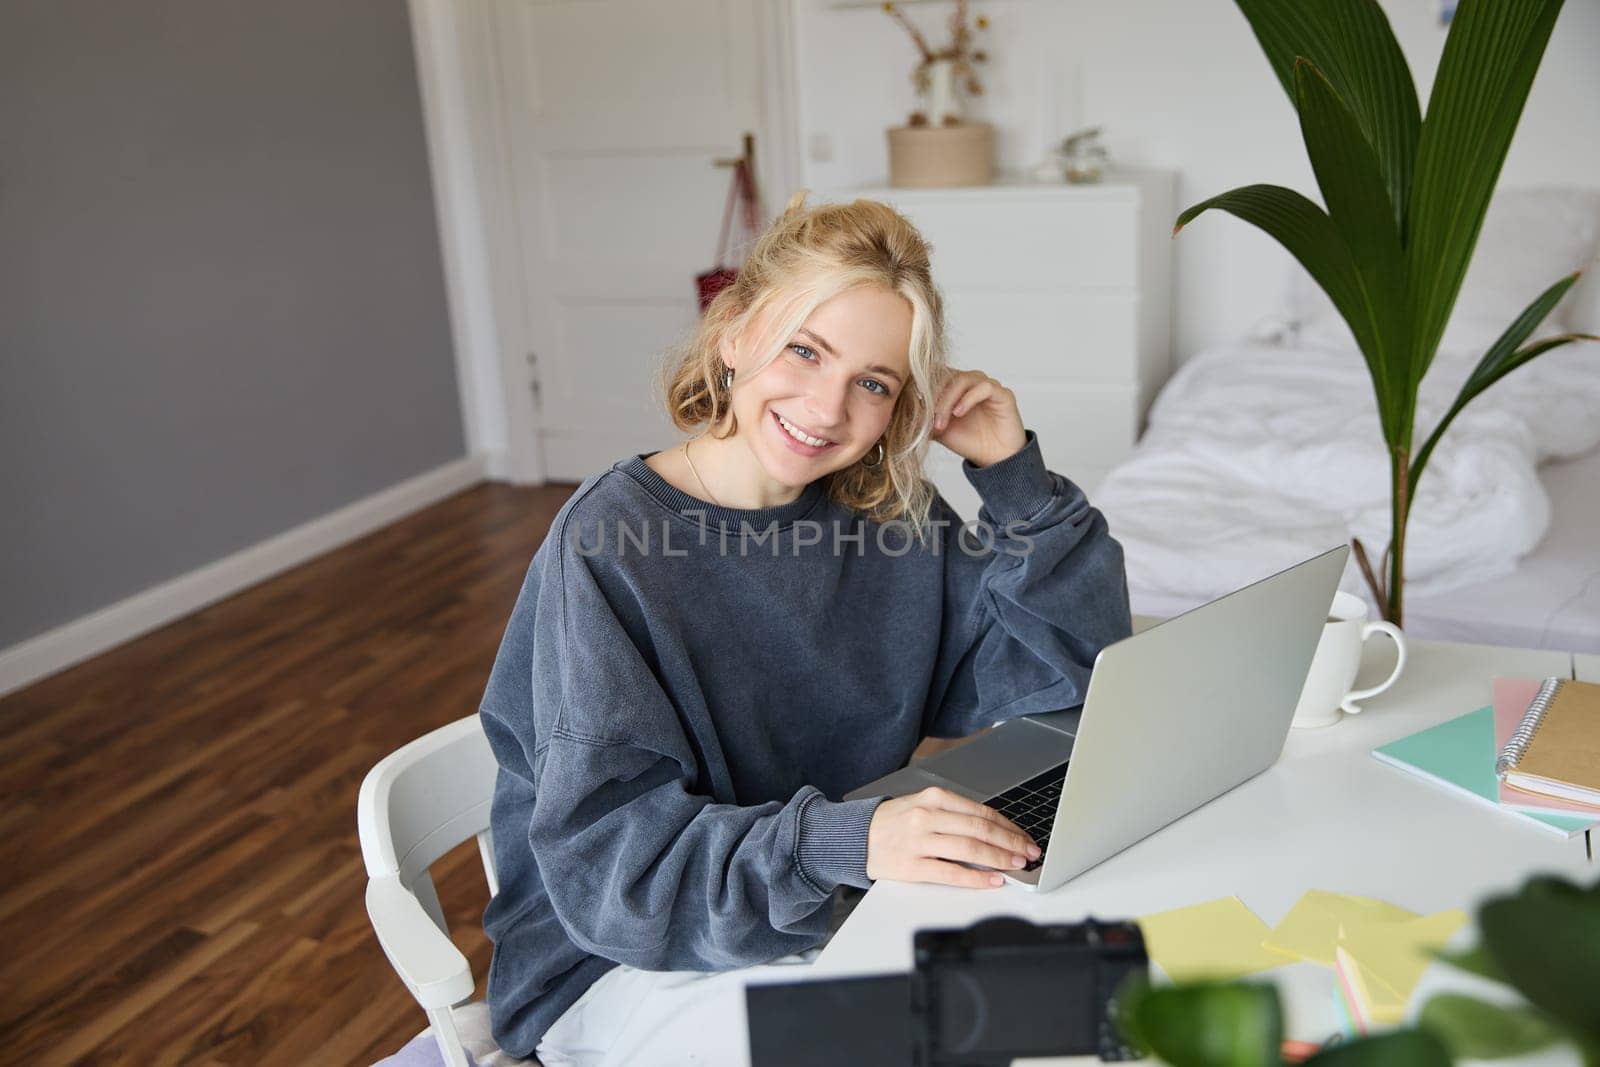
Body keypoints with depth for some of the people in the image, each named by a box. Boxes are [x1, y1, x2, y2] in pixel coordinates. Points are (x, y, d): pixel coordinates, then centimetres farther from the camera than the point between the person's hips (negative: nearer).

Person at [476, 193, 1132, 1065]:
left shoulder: (897, 521, -2)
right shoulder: (609, 543, -19)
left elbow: (1082, 667, -2)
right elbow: (608, 857, -24)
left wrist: (1012, 470, -13)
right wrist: (844, 839, -39)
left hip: (841, 906, 5)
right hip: (620, 963, -5)